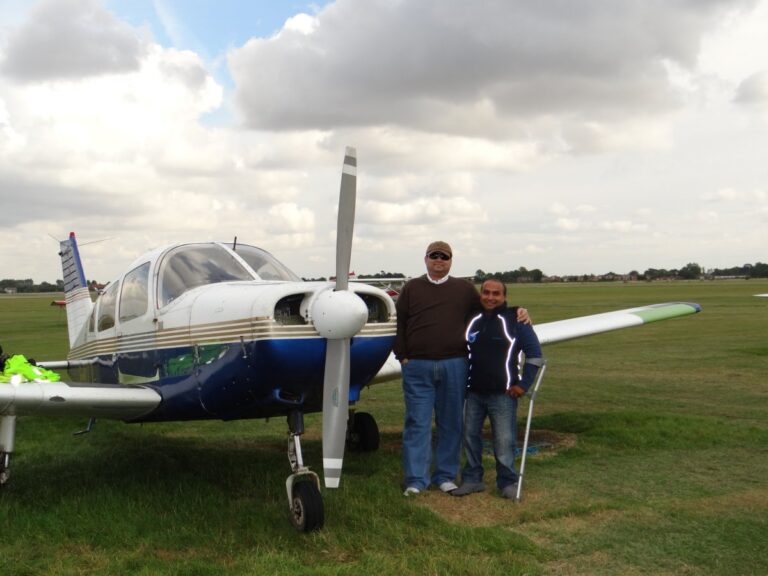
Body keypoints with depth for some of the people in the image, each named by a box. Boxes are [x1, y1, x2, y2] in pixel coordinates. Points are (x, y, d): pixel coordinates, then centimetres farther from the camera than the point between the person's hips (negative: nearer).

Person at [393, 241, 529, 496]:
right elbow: (399, 324, 7)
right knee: (417, 423, 0)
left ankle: (445, 475, 19)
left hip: (454, 366, 1)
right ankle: (416, 479, 7)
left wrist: (517, 313, 2)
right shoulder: (411, 288, 10)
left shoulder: (464, 289, 12)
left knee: (451, 424, 7)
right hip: (417, 367, -1)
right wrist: (402, 356, -2)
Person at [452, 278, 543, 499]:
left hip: (503, 394, -4)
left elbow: (534, 353, 0)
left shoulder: (515, 320, -2)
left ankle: (508, 482, 12)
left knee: (504, 441, -4)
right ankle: (472, 479, 21)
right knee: (470, 436, 8)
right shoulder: (471, 320, 9)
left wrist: (523, 383, -5)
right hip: (473, 392, 4)